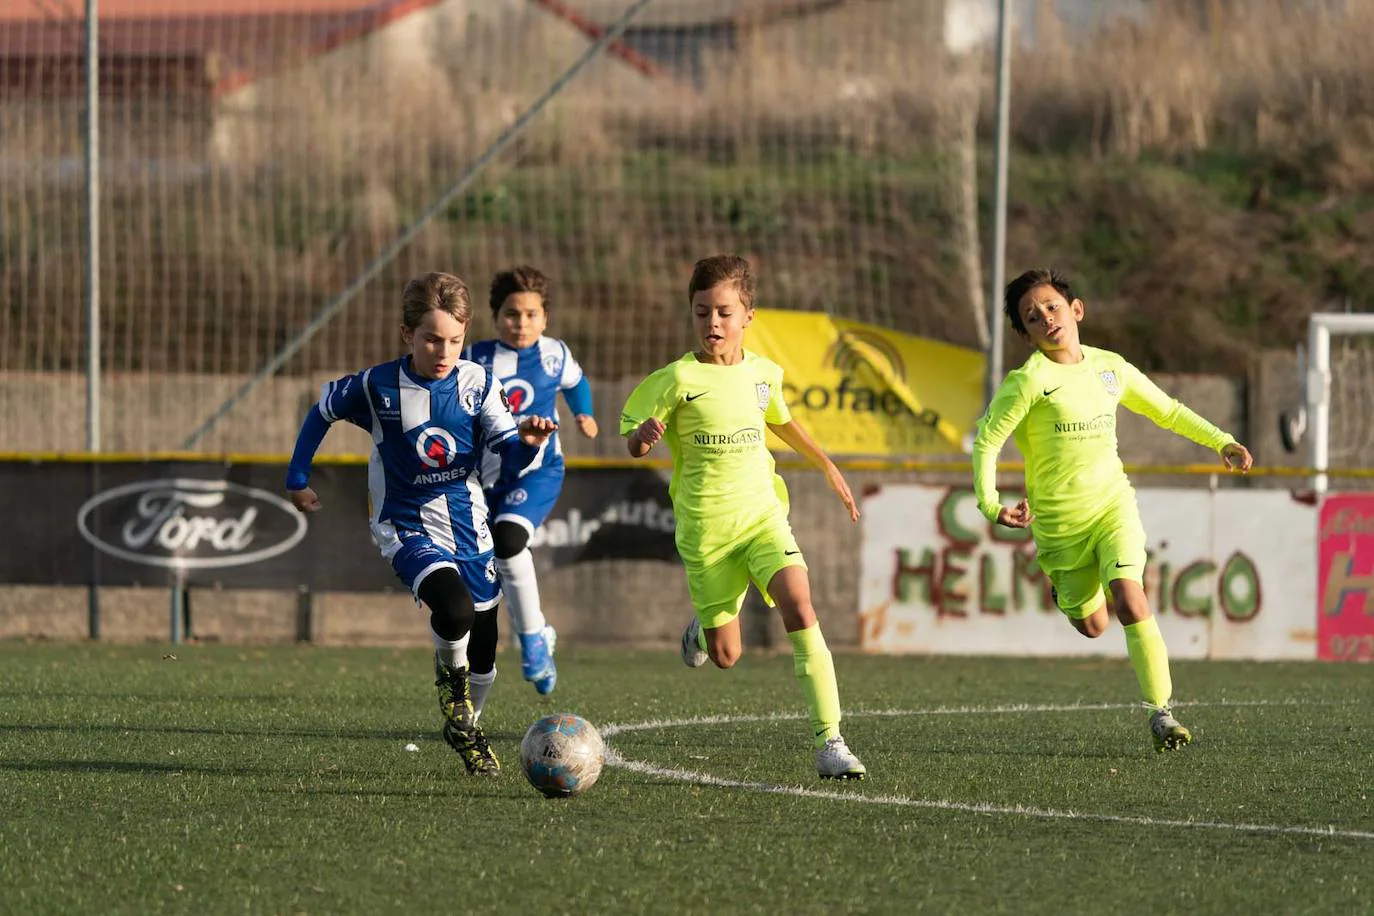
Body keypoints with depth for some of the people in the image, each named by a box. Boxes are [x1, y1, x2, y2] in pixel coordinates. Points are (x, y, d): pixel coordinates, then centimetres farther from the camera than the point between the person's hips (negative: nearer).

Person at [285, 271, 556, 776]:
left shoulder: (477, 383, -7)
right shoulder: (378, 387, -11)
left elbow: (509, 452, -10)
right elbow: (323, 410, 7)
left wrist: (527, 441, -33)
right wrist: (297, 479, 11)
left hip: (470, 528, 3)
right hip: (409, 527, -3)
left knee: (481, 654, 11)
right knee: (454, 609, -32)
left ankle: (465, 729, 39)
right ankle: (450, 679, -1)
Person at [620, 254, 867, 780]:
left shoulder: (764, 374, 4)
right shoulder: (679, 379, -9)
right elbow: (633, 444, -4)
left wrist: (828, 468, 31)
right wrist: (645, 435, -27)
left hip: (762, 513, 2)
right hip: (705, 525, -2)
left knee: (800, 608, -22)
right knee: (725, 656, 1)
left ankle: (829, 741, -21)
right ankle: (702, 629, 42)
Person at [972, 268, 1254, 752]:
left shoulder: (1111, 368, 4)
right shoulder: (1029, 381, -11)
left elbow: (1166, 411, 20)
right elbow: (986, 440, -9)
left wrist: (1221, 441, 13)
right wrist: (989, 504, -21)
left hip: (1113, 503, 2)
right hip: (1058, 519, -2)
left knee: (1129, 599, -20)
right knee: (1092, 625, 6)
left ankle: (1161, 712, -16)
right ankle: (1062, 586, 44)